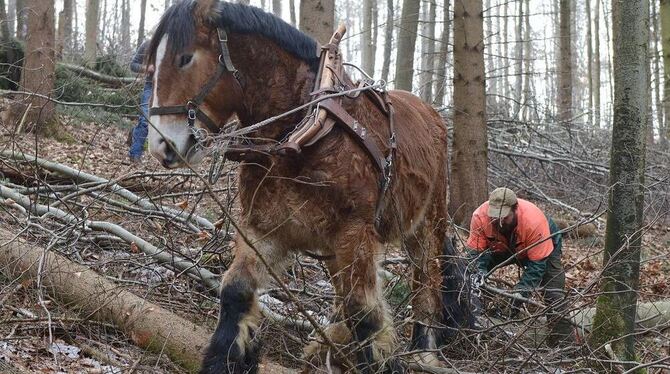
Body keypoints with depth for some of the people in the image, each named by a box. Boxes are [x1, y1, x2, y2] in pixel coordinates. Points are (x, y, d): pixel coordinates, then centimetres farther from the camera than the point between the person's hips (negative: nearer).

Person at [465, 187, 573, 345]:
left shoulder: (534, 221, -41)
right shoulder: (480, 216, -34)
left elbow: (537, 264, -35)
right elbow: (476, 251, -26)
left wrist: (521, 292, -42)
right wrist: (480, 276, -44)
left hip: (545, 244, -3)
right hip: (502, 248, 3)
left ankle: (561, 326, -19)